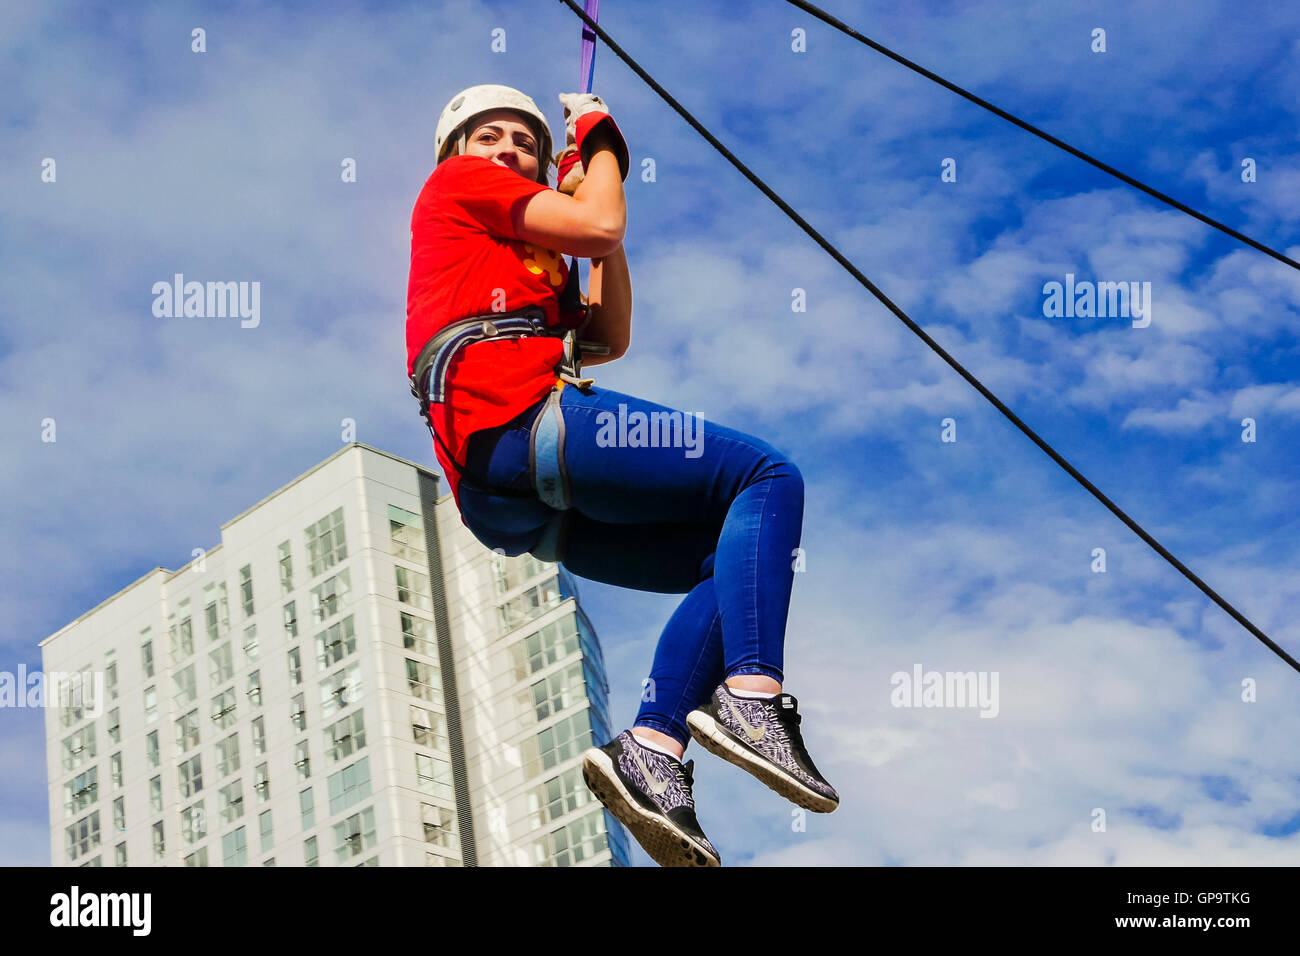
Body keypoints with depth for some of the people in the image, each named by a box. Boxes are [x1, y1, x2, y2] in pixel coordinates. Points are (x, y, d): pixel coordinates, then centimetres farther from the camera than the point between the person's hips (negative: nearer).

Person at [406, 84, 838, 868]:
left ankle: (651, 755, -11)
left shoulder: (529, 265, 38)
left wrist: (600, 211, 30)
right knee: (768, 477, -12)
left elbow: (610, 339, 28)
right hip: (521, 420, -9)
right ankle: (750, 695, -32)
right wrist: (601, 138, 21)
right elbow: (598, 226, 3)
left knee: (730, 564, 8)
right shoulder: (456, 183, 14)